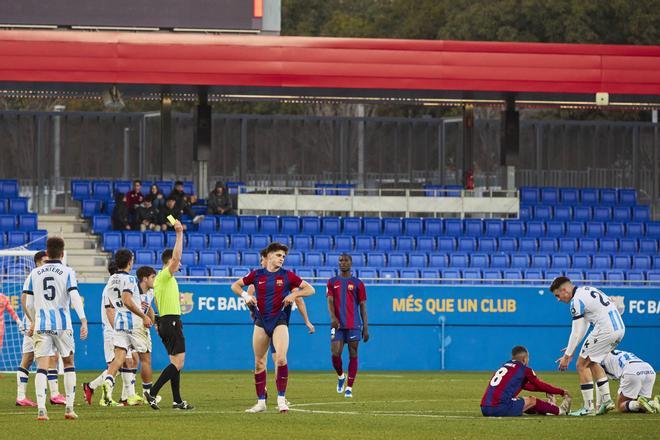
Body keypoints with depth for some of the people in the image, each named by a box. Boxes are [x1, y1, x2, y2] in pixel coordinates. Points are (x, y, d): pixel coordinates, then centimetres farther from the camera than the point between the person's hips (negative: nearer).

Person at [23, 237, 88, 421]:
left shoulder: (35, 273, 8)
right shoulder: (67, 272, 0)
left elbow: (29, 303, 10)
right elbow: (74, 296, -13)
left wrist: (33, 322, 26)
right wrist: (83, 321, -16)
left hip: (41, 324, 1)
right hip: (62, 325, -1)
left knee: (41, 366, -2)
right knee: (69, 363, 14)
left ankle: (41, 409, -16)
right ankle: (69, 407, 9)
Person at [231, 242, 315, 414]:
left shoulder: (287, 275, 0)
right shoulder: (257, 275, 4)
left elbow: (310, 289, 3)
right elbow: (235, 285, 15)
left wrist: (294, 294, -13)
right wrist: (245, 295, -3)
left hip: (279, 321, -2)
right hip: (261, 322, 2)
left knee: (281, 358, -18)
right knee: (259, 362, 5)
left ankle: (281, 399, -9)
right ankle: (261, 402, 13)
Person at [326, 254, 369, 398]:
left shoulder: (357, 283, 7)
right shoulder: (332, 282, 11)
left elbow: (363, 306, 7)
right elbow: (330, 301, -1)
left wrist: (365, 328, 1)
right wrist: (333, 317, -21)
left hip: (354, 325, -1)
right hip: (337, 325, 1)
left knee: (353, 355, -2)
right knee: (335, 354, -8)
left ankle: (349, 387, 2)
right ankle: (340, 376, 21)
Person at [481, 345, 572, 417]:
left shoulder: (505, 366, 23)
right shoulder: (524, 369, 3)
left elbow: (525, 386, 35)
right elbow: (540, 385, 13)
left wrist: (547, 390, 43)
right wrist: (561, 392, 27)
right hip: (500, 408, -7)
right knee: (532, 400, 12)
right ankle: (560, 411, 26)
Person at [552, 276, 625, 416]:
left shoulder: (577, 301, -9)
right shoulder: (586, 290, 20)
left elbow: (576, 332, -8)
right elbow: (584, 323, 26)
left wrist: (567, 355, -2)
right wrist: (573, 347, 27)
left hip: (606, 330, -9)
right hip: (620, 328, 9)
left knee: (582, 364, 0)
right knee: (592, 362, 24)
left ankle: (589, 407, -3)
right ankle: (606, 400, 18)